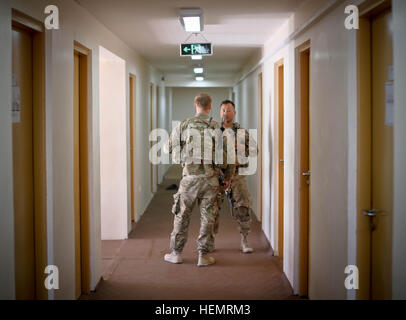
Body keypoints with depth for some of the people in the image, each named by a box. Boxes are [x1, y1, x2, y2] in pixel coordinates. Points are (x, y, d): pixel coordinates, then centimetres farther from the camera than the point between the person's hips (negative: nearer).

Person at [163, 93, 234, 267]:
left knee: (182, 215, 12)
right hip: (210, 177, 0)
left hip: (189, 176, 1)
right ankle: (203, 255, 9)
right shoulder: (217, 128, -1)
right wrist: (228, 176, 16)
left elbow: (168, 148, 12)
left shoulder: (183, 125, 1)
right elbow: (229, 156, 0)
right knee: (207, 217, 8)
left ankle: (176, 252, 18)